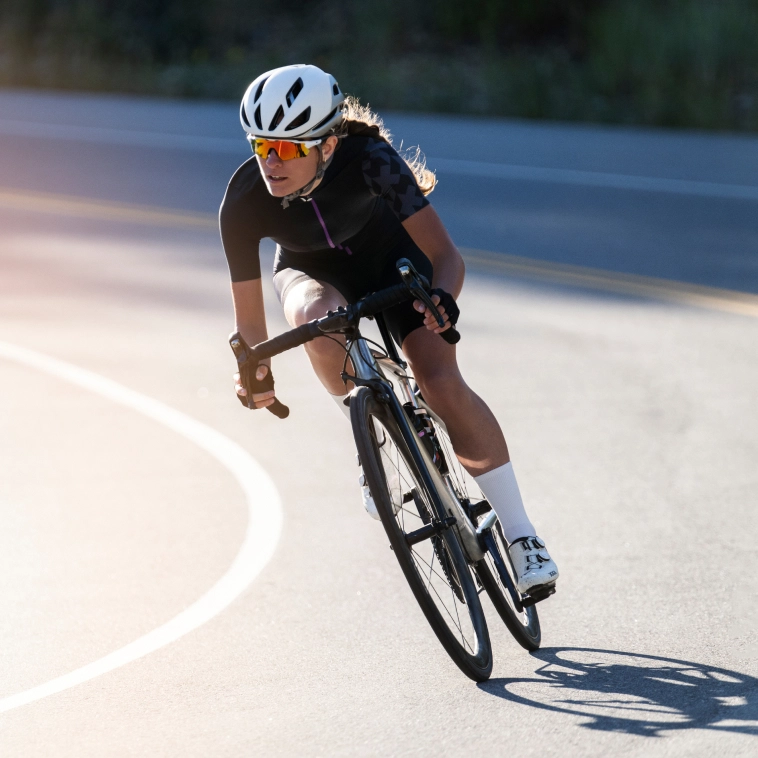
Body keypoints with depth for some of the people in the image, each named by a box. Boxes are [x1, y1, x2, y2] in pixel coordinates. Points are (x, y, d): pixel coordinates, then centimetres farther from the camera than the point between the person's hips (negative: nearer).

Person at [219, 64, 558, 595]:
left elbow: (446, 254, -36)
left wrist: (442, 298, -54)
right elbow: (249, 317, -19)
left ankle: (521, 535, -10)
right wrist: (255, 371, -32)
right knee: (317, 320, -36)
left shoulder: (368, 159, -36)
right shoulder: (244, 202, -31)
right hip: (313, 269, 1)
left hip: (387, 253, -1)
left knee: (442, 381, -21)